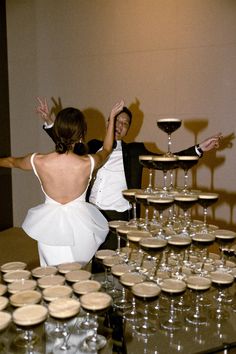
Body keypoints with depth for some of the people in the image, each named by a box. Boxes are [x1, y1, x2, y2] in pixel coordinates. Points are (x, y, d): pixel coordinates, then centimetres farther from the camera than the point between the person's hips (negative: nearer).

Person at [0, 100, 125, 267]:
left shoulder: (38, 161, -18)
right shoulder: (87, 163, -20)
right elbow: (106, 150, 6)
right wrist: (112, 118, 16)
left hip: (50, 226, 1)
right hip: (79, 225, -1)